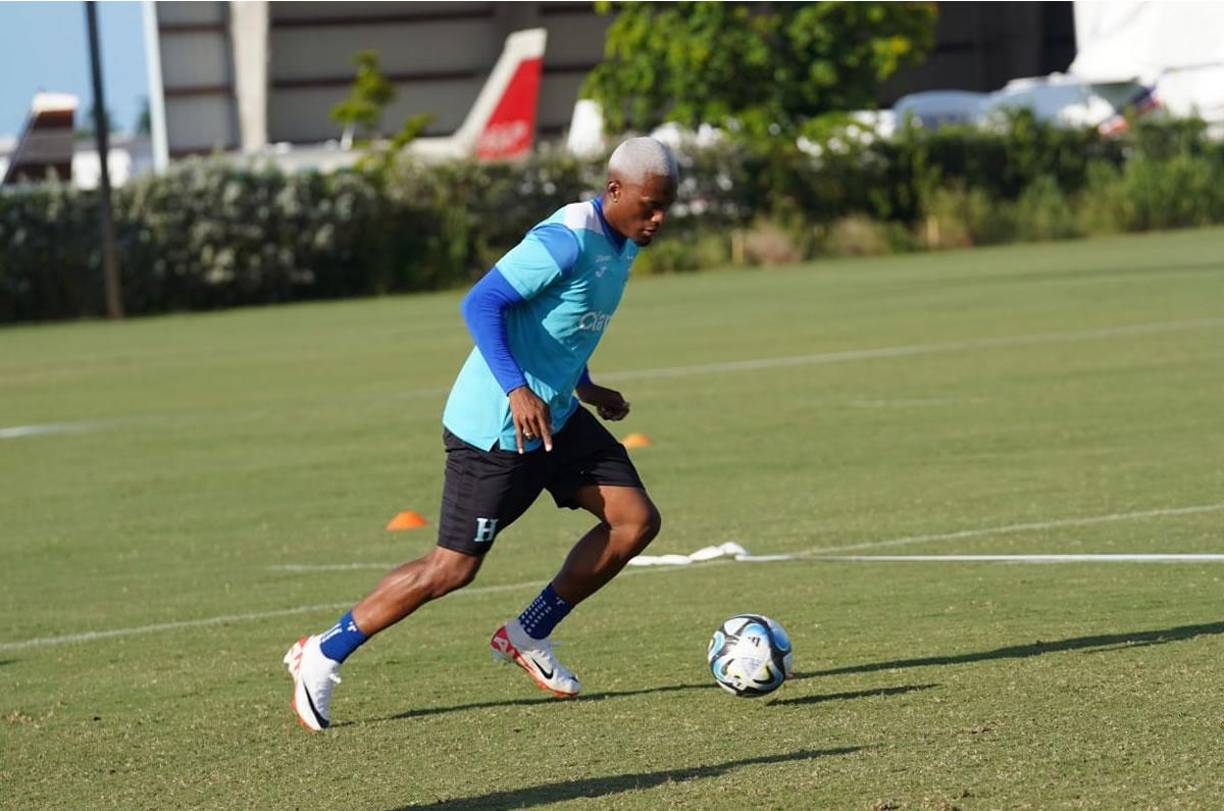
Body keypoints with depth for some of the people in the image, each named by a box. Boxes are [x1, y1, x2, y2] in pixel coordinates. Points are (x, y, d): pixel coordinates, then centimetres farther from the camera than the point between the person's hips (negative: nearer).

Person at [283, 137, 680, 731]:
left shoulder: (620, 244, 8)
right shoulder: (567, 240, -22)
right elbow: (480, 304, -27)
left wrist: (583, 386, 20)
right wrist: (515, 389, -34)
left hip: (554, 416, 9)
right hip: (495, 429, -9)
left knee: (637, 520, 0)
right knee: (455, 567, -5)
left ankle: (529, 637, 14)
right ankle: (323, 655, 10)